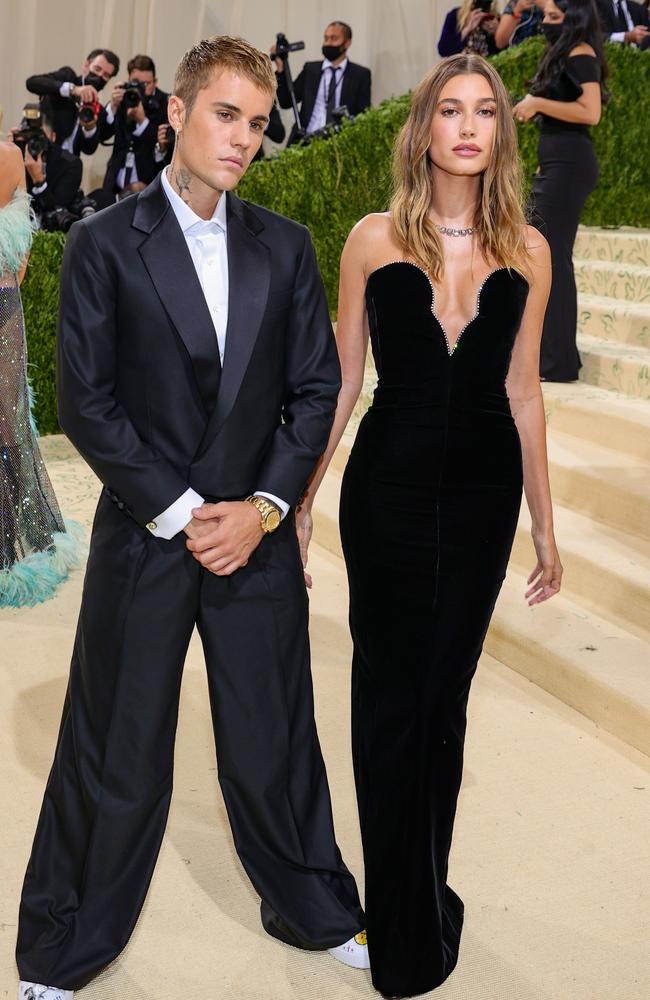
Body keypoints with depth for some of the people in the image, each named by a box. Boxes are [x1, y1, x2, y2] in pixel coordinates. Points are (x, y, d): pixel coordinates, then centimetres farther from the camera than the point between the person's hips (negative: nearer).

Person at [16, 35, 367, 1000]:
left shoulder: (286, 247, 7)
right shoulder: (103, 243, -3)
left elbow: (315, 387, 5)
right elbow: (86, 401, -8)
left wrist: (265, 506, -7)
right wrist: (181, 514, -12)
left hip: (257, 537, 3)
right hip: (143, 539, -2)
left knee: (277, 742, 15)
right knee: (114, 759, 8)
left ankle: (315, 911, 37)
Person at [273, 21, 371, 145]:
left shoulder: (360, 74, 8)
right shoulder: (310, 69, 14)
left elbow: (363, 115, 3)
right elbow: (286, 101, 10)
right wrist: (281, 68, -1)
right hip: (306, 139, 1)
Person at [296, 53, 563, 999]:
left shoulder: (527, 249, 1)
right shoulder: (374, 238, -3)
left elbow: (522, 389, 6)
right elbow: (342, 381, 1)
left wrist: (545, 523, 8)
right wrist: (301, 502, 0)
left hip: (483, 492, 2)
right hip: (389, 485, -2)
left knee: (444, 695, 13)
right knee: (389, 692, 8)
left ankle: (423, 898, 31)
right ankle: (404, 920, 25)